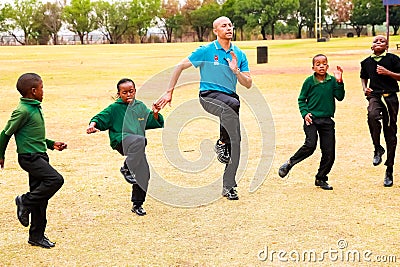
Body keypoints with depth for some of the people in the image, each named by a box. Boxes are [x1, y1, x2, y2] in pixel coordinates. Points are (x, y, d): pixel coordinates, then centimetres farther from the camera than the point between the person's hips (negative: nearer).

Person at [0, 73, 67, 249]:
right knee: (55, 179, -23)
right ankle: (25, 202, -6)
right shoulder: (22, 111, -15)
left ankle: (37, 236, 16)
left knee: (41, 198, 9)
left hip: (40, 156, 9)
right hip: (29, 157, -9)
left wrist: (52, 144, 15)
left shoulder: (35, 108, 13)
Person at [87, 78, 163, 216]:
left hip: (138, 147, 5)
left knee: (143, 173, -2)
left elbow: (155, 123, 18)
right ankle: (126, 168, -21)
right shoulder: (114, 108, 4)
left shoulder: (140, 107, 15)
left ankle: (137, 204, 17)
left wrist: (155, 114, -2)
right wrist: (93, 124, -24)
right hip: (121, 141, -5)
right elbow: (101, 118, -4)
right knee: (139, 140, -38)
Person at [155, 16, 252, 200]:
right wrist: (169, 92, -1)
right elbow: (180, 67, 1)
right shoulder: (206, 51, -3)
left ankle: (229, 187, 5)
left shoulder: (240, 55, 9)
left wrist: (236, 71, -12)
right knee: (231, 104, -38)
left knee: (236, 141, -5)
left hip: (230, 98, 5)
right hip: (208, 95, -5)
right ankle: (221, 143, -17)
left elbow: (248, 84, 7)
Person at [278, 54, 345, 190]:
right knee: (310, 145, -23)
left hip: (327, 120, 3)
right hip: (311, 119, -3)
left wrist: (339, 82, -16)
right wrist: (305, 113, -8)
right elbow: (301, 100, 6)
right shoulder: (309, 81, -1)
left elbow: (340, 97, -4)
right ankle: (289, 163, 0)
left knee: (329, 153, 2)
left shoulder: (332, 81, 3)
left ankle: (321, 178, 20)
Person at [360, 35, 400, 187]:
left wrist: (387, 73, -13)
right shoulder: (366, 62, 11)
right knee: (372, 115, -35)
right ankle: (377, 149, -13)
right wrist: (364, 88, 9)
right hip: (375, 96, 1)